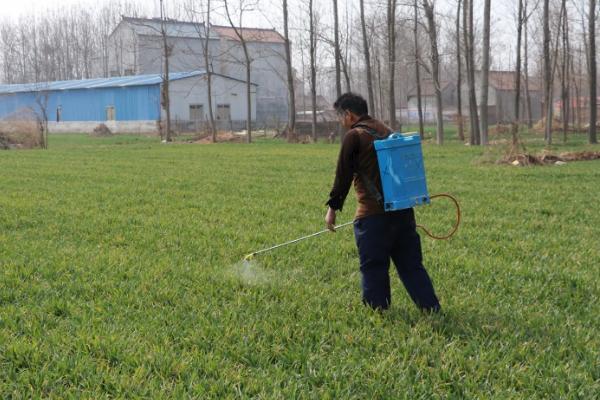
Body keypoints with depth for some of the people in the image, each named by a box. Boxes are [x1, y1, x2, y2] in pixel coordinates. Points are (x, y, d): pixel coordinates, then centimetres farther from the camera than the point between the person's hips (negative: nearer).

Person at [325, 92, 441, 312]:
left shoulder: (354, 136, -6)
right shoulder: (387, 131, 17)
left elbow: (343, 175, -8)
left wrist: (333, 207, -1)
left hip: (373, 214, -7)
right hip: (402, 209, 7)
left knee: (373, 266, 3)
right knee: (411, 264, 11)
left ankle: (377, 310, 8)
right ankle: (432, 308, 9)